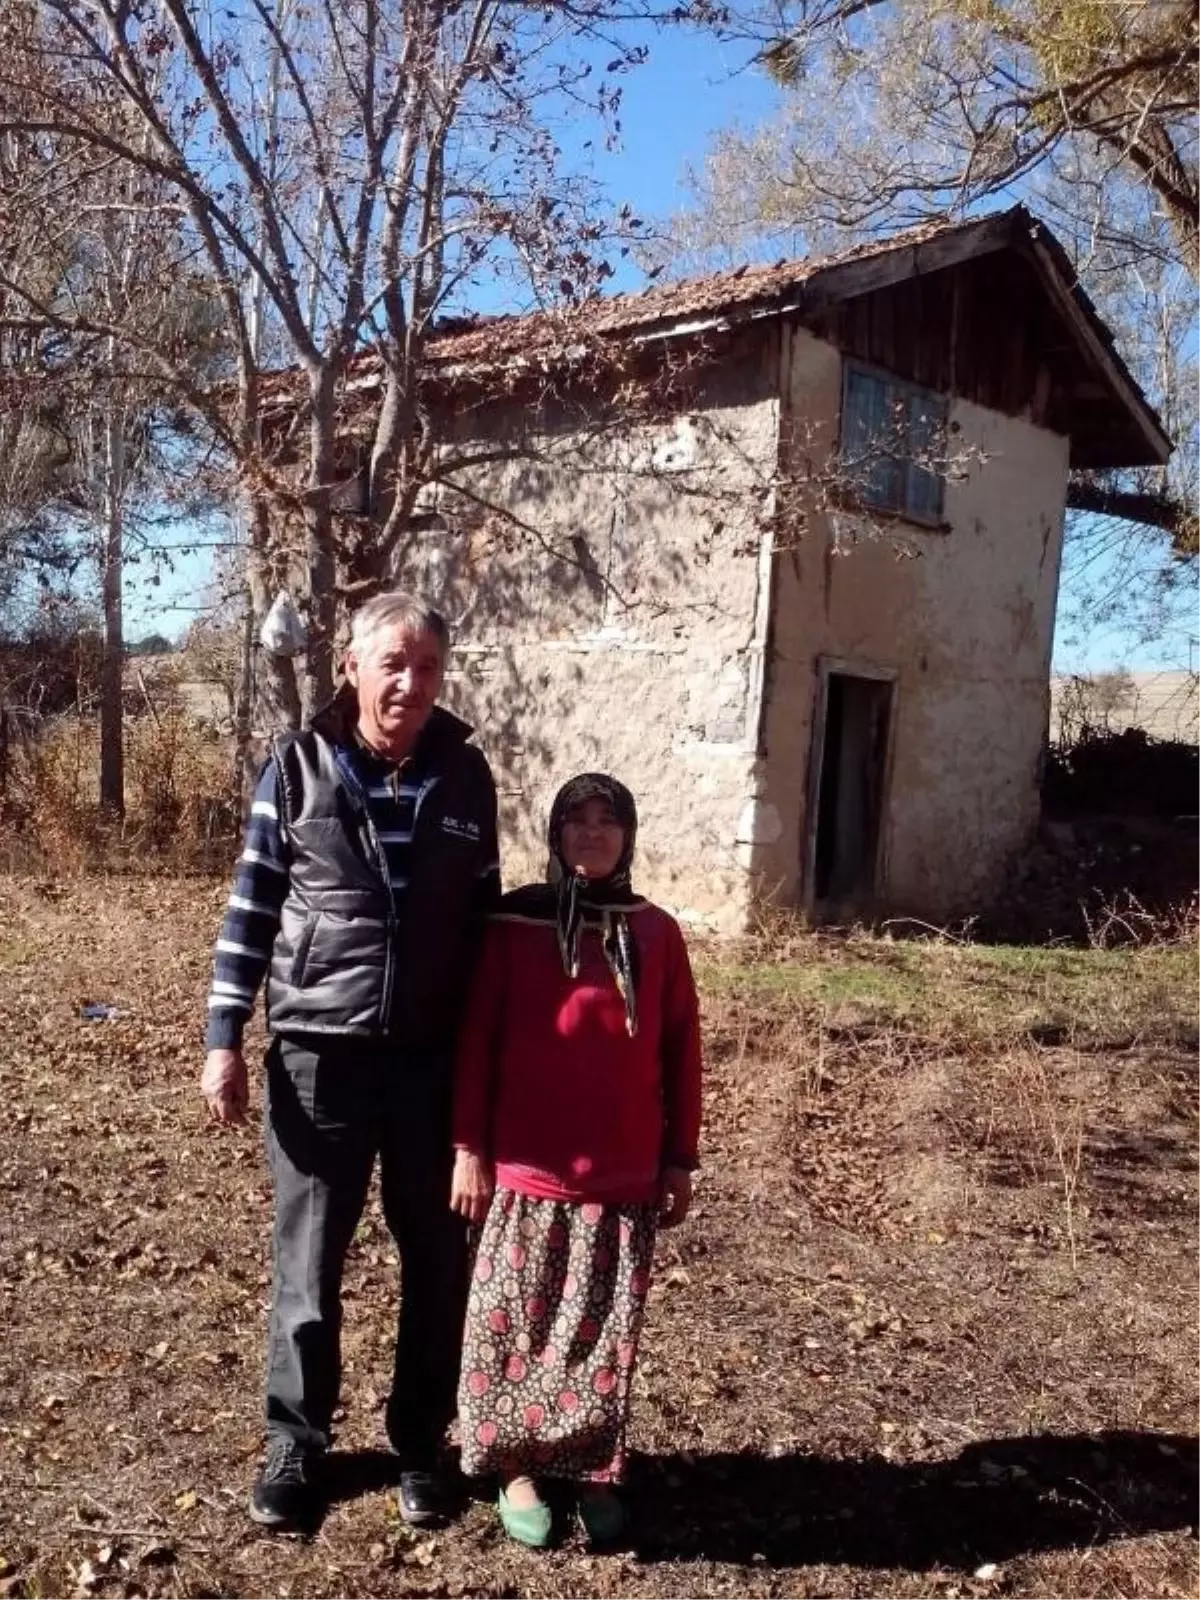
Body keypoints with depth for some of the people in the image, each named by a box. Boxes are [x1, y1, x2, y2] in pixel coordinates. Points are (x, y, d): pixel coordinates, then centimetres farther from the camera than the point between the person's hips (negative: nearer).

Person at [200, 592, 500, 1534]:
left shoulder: (466, 776, 1)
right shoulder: (298, 768, -4)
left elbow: (483, 915, 9)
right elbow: (252, 910, 0)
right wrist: (225, 1040, -4)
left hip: (435, 1059, 2)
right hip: (319, 1056, -2)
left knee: (438, 1260, 11)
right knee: (308, 1262, 10)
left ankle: (420, 1444, 30)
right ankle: (296, 1445, 29)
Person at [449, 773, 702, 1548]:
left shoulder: (656, 933, 1)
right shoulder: (513, 923, -5)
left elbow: (680, 1051, 6)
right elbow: (477, 1039, -3)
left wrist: (680, 1159, 6)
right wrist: (470, 1147, -5)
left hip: (625, 1176, 2)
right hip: (528, 1170, -1)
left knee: (607, 1330, 10)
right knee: (517, 1323, 8)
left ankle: (597, 1469, 26)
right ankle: (516, 1466, 24)